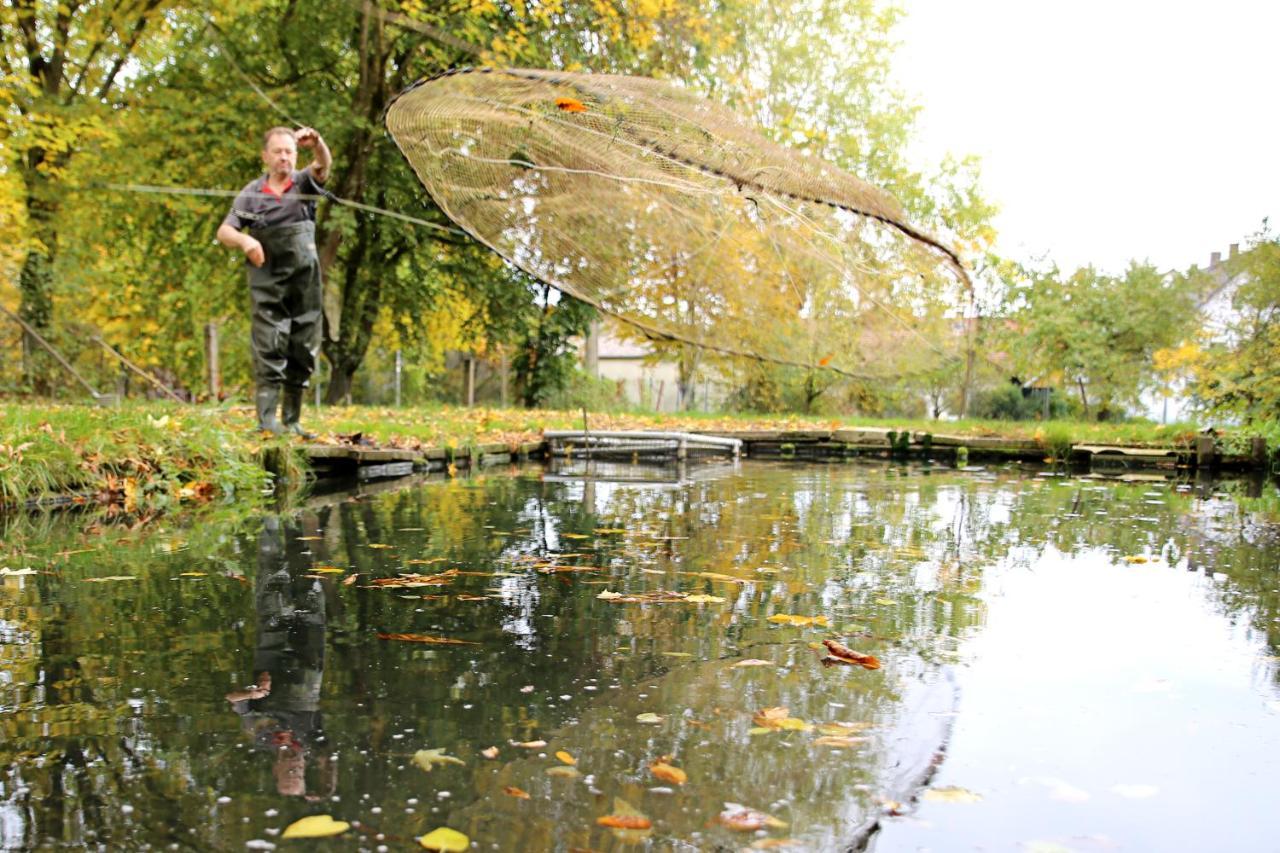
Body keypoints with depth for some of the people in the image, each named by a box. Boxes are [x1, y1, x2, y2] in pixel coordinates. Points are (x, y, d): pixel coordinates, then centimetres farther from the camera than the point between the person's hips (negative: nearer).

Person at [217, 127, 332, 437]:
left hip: (305, 282, 2)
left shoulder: (304, 183, 5)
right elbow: (224, 232, 2)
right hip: (267, 285, -2)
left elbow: (324, 165, -17)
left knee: (303, 352, 5)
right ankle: (266, 419, -10)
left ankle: (292, 420, 15)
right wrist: (244, 240, -21)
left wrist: (317, 143, -39)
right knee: (269, 349, -9)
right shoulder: (252, 193, 4)